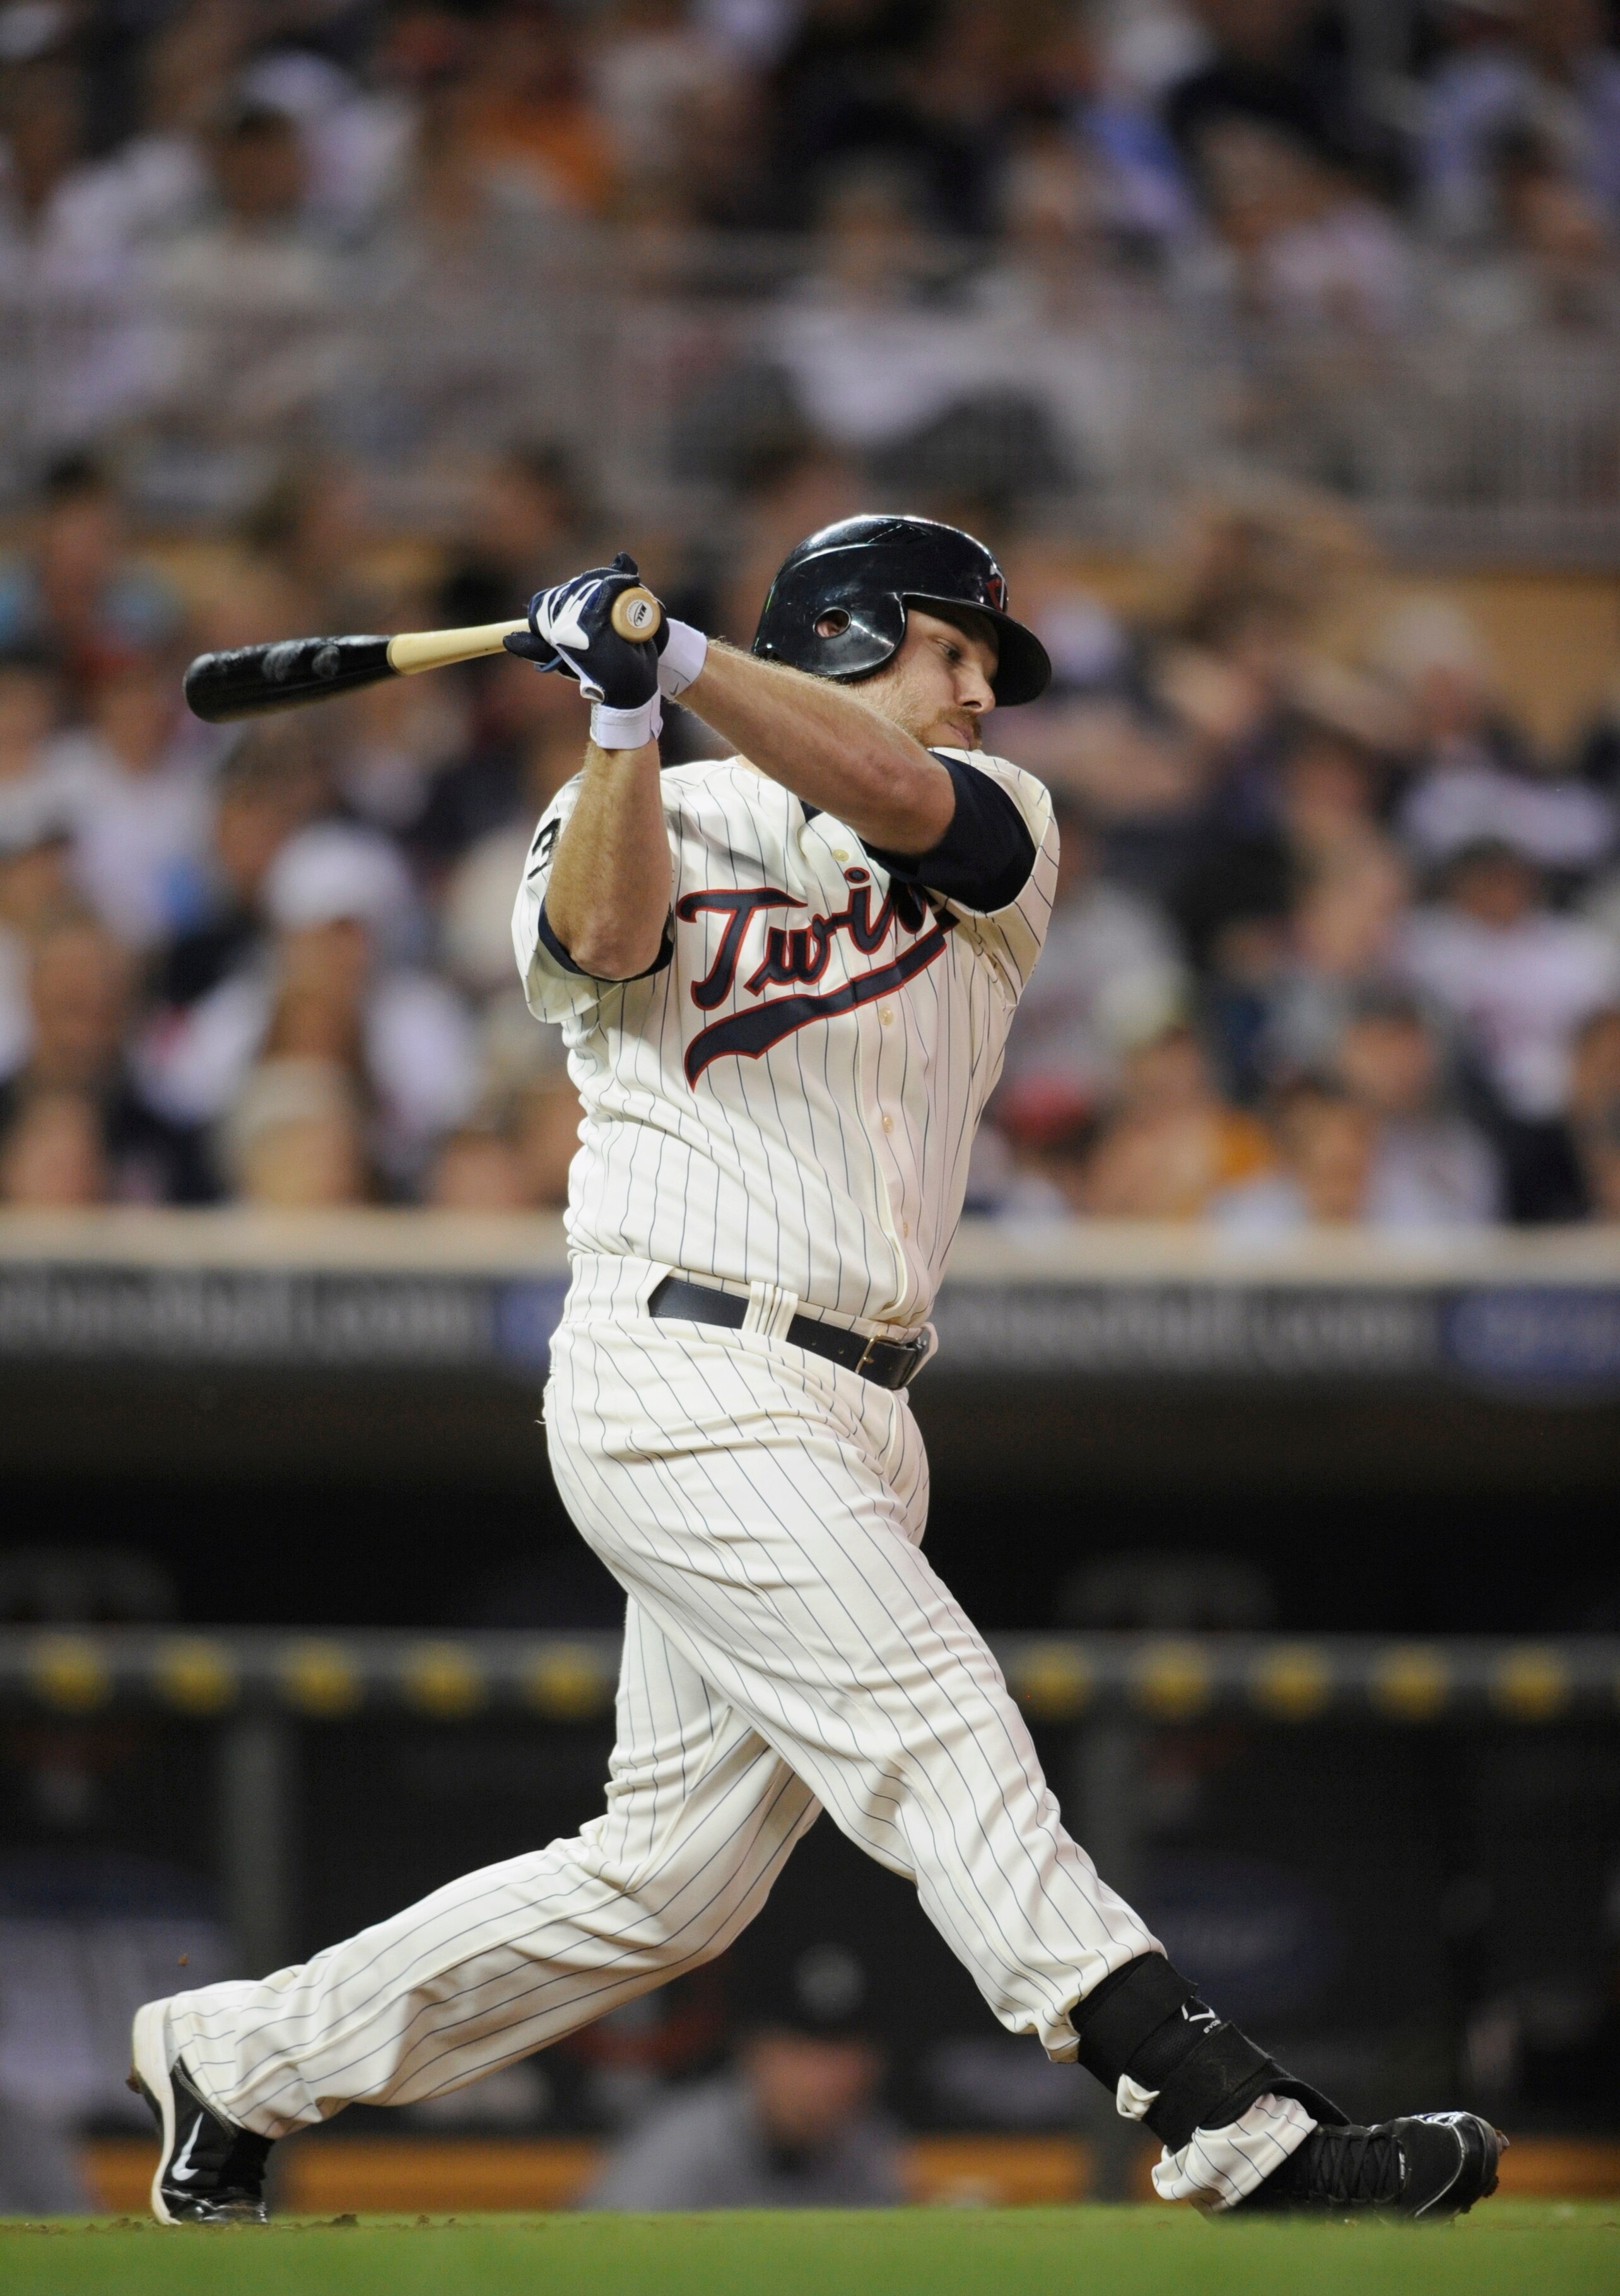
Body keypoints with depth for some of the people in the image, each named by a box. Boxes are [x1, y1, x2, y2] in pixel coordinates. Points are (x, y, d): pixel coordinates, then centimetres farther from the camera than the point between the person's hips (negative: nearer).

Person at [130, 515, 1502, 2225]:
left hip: (849, 1433, 6)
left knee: (669, 1882, 9)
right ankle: (1237, 2134, -28)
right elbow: (609, 937, -17)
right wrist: (625, 712, -27)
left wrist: (677, 654, -21)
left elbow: (885, 793, -9)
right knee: (935, 1725, -19)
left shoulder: (992, 828, 14)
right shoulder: (662, 814, 7)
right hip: (681, 1380, -6)